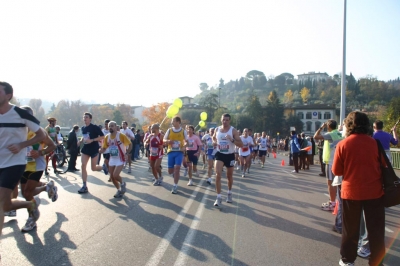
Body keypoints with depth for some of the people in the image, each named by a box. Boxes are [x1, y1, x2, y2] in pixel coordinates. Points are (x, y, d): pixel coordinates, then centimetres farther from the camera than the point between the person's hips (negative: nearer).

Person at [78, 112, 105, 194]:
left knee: (93, 168, 1)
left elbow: (102, 137, -16)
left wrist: (92, 140, -23)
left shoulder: (95, 127, -12)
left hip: (94, 149, -6)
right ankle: (84, 186, 3)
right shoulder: (83, 128, 8)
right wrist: (82, 140, 9)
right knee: (83, 166, -4)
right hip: (85, 149, 6)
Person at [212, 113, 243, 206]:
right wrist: (215, 142, -1)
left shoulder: (233, 130, -12)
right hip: (220, 154, 1)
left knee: (229, 176, 15)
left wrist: (232, 140, -31)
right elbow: (214, 138, 21)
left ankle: (229, 193, 40)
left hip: (230, 155, -1)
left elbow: (241, 144, -15)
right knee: (218, 175, -14)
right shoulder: (217, 129, -1)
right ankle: (219, 197, -7)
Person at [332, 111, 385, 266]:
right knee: (376, 229, 12)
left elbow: (336, 171, -5)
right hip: (374, 191, 1)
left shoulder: (343, 144, -10)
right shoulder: (374, 143, -5)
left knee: (350, 229, 13)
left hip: (351, 192, -1)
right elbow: (383, 166, 8)